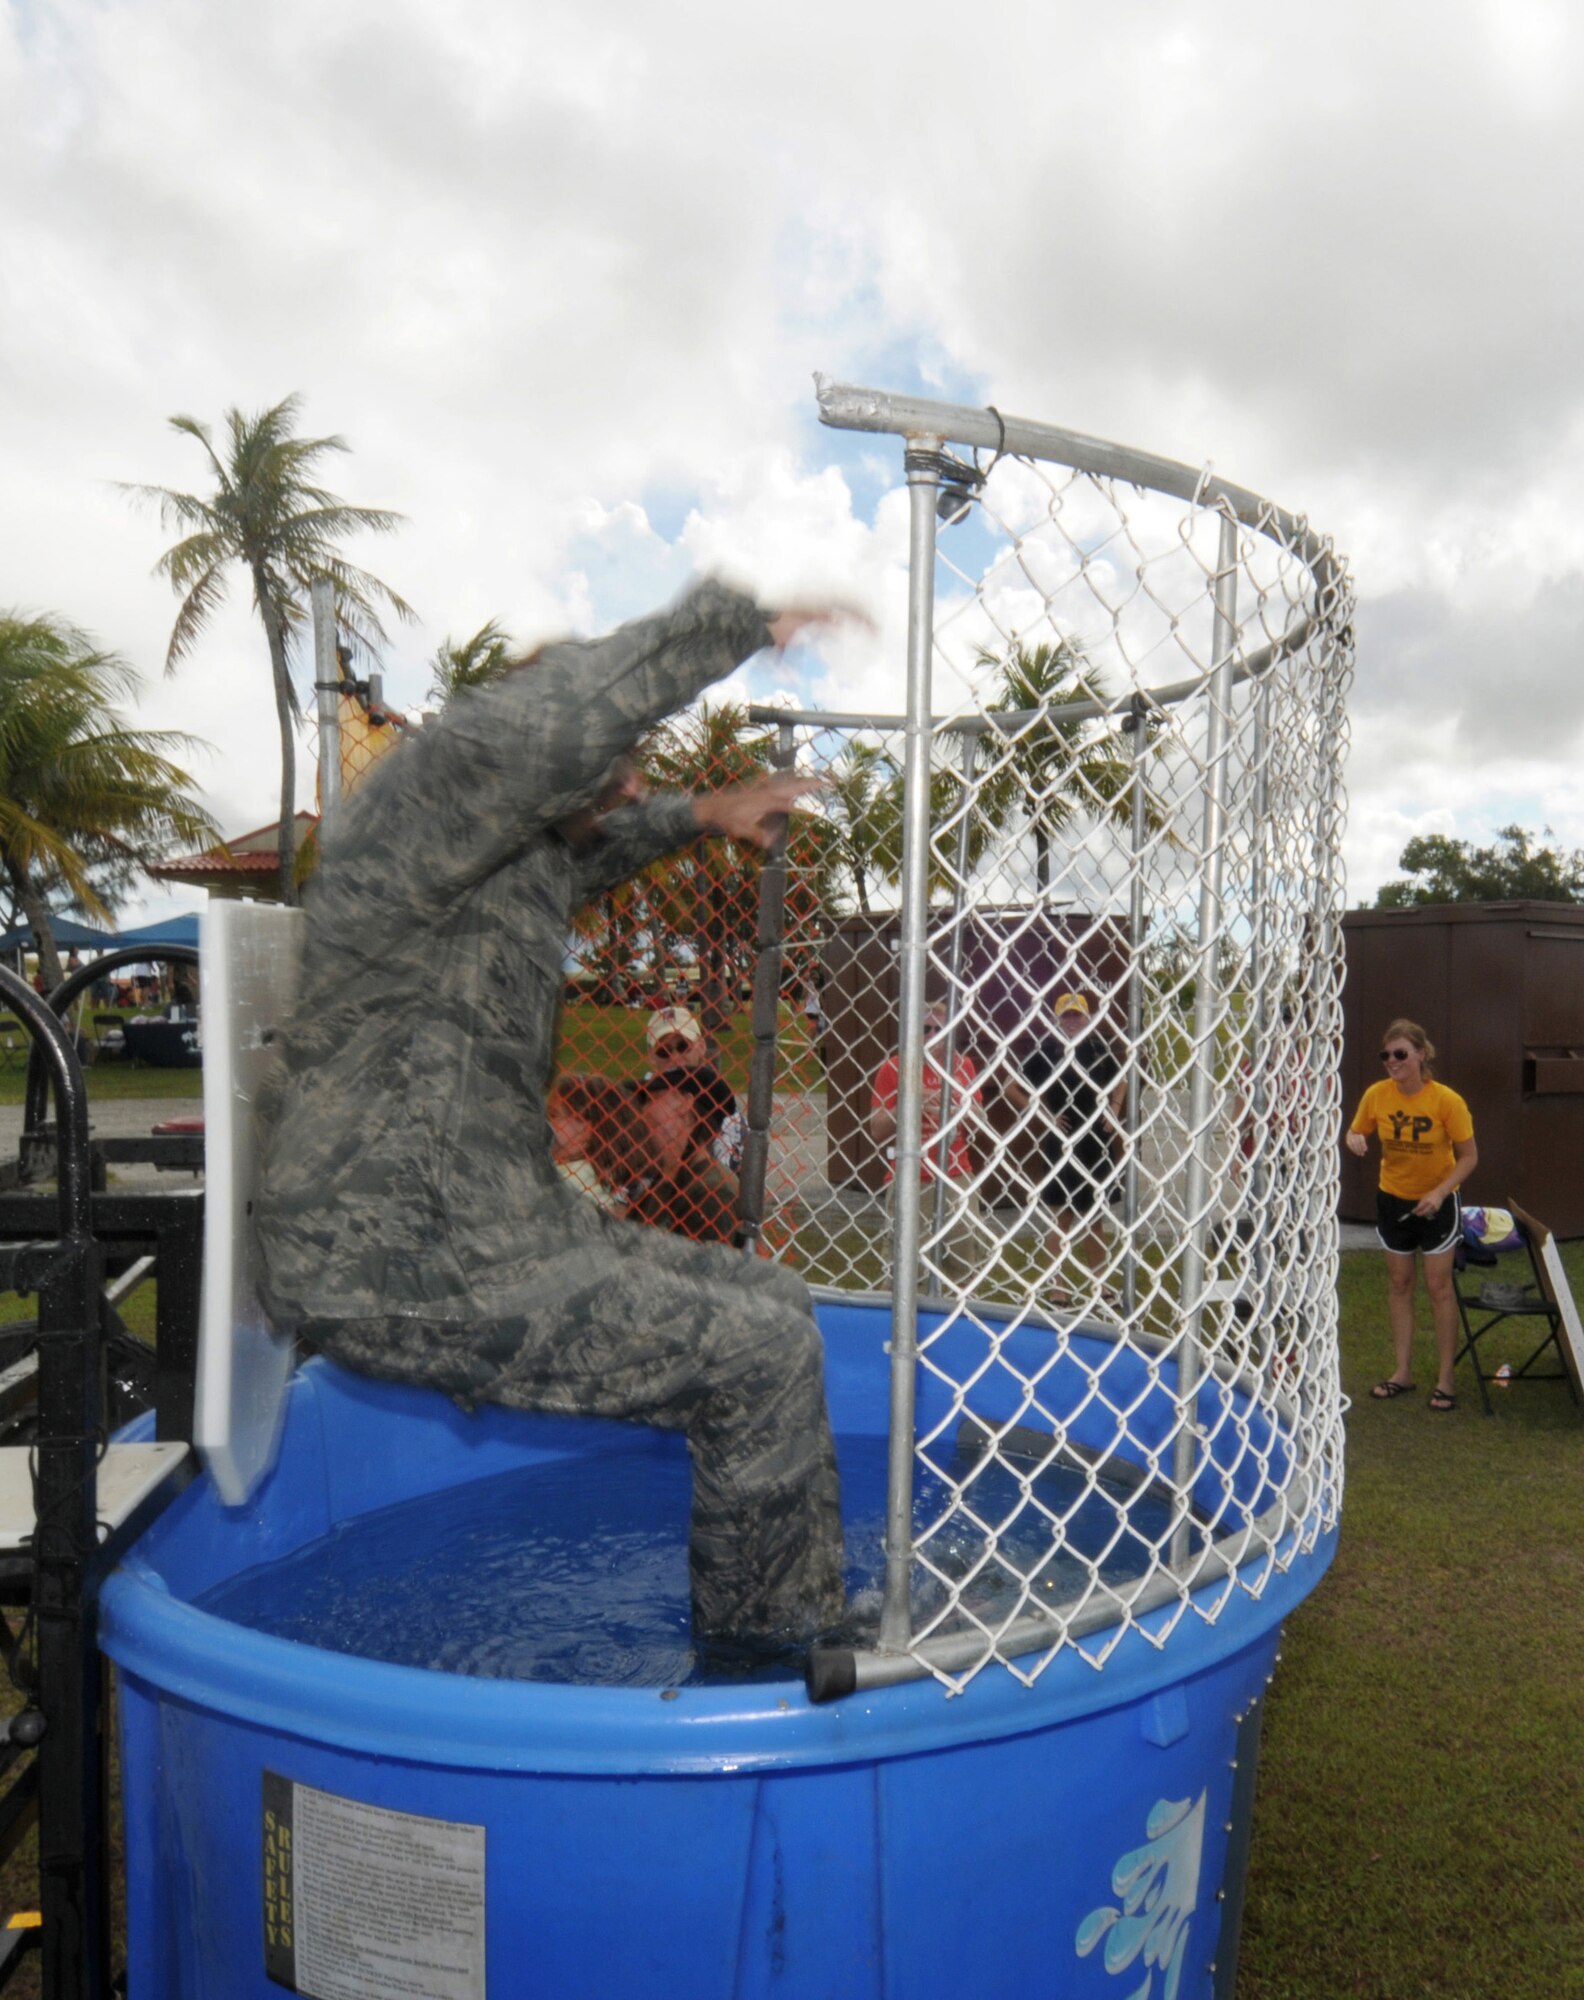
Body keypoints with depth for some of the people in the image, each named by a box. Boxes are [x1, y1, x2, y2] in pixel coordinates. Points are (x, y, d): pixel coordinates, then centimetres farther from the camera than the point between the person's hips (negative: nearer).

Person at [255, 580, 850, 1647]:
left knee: (773, 1300, 13)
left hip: (498, 1227, 11)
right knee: (763, 1359, -15)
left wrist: (698, 814, 37)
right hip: (406, 1274, -11)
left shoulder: (517, 857, 16)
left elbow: (582, 858, 43)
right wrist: (732, 622, -24)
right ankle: (763, 1658, 6)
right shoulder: (421, 800, -13)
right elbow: (552, 723, -36)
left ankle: (807, 1617, 22)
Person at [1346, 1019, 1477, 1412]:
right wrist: (1355, 1141, -22)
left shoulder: (1447, 1100, -20)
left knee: (1438, 1286, 0)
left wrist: (1440, 1191, -26)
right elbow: (1356, 1132, 2)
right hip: (1393, 1199, 3)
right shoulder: (1376, 1095, -12)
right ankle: (1403, 1372, 20)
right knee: (1399, 1283, 10)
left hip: (1438, 1202, -3)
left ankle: (1444, 1379, 11)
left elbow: (1469, 1156, -13)